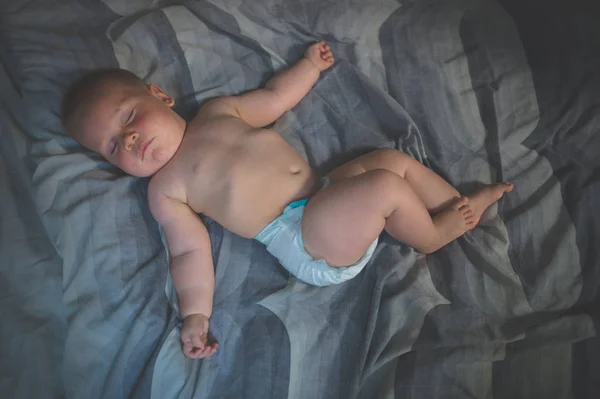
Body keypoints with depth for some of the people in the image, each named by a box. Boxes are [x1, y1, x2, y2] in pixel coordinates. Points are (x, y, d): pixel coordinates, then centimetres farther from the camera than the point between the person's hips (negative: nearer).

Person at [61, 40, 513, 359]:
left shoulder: (219, 110, 16)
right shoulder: (165, 189, 1)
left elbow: (275, 99, 28)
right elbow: (190, 251, -5)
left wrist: (310, 64, 30)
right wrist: (195, 314, -15)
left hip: (328, 191, 8)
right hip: (304, 239, -8)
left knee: (394, 158, 6)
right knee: (386, 186, -21)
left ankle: (465, 206, 20)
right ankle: (434, 235, 7)